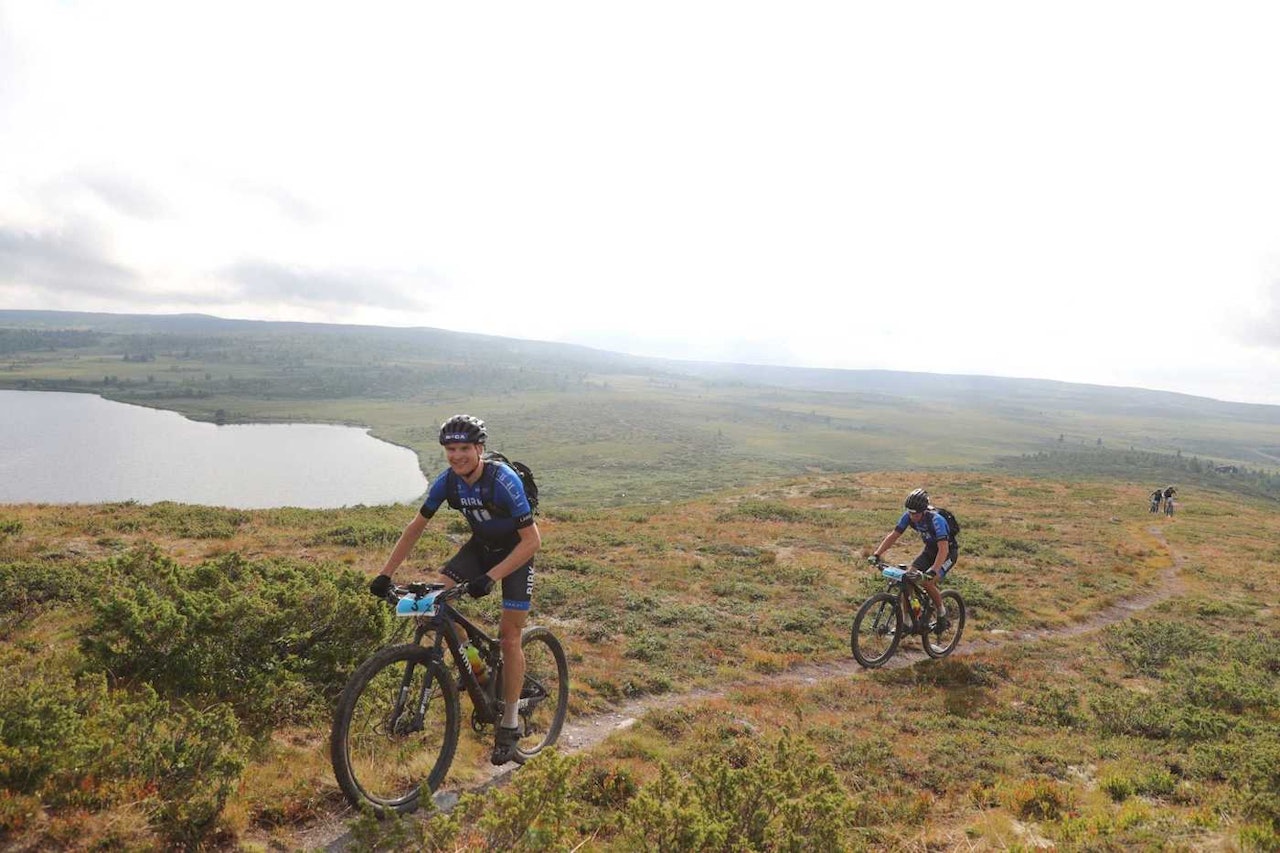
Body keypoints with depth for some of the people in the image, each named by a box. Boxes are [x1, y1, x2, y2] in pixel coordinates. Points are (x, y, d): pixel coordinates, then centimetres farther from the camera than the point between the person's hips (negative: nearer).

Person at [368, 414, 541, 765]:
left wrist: (490, 578, -41)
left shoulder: (504, 481, -32)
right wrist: (385, 574, -9)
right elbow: (416, 527, -4)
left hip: (517, 551, -5)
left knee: (509, 637, -7)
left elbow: (532, 540, -33)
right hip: (481, 546, 5)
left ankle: (510, 725, 9)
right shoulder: (448, 481, -15)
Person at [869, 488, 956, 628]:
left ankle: (942, 612, 5)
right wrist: (877, 554, -25)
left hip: (948, 552, -6)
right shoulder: (908, 516, -17)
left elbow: (943, 549, -43)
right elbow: (893, 535, -13)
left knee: (927, 582, -24)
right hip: (930, 550, 6)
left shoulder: (936, 520, -35)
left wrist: (933, 571, -55)